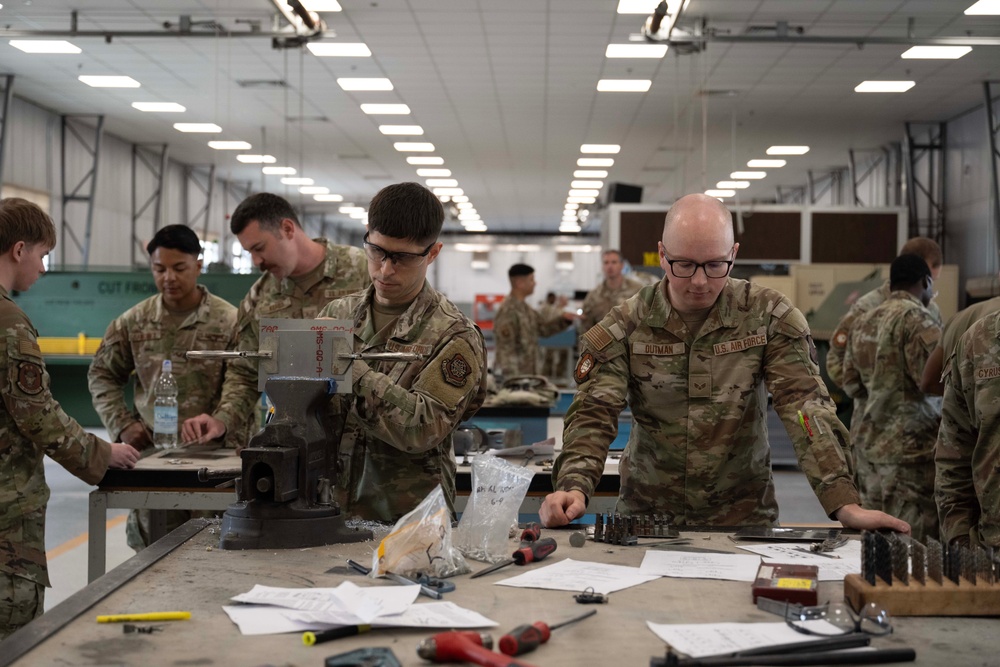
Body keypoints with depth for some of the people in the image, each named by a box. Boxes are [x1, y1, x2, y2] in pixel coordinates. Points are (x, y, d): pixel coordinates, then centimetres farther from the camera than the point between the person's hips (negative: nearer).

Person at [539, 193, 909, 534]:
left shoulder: (769, 317, -4)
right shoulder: (625, 325, -2)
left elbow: (806, 408, -11)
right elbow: (594, 415, -8)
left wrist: (845, 504, -23)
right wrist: (573, 487, -28)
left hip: (744, 515, 0)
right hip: (646, 515, 0)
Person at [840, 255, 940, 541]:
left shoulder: (863, 322, 12)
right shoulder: (916, 318, -12)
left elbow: (851, 384, 16)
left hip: (871, 443, 8)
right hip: (911, 445, -8)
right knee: (913, 540, -5)